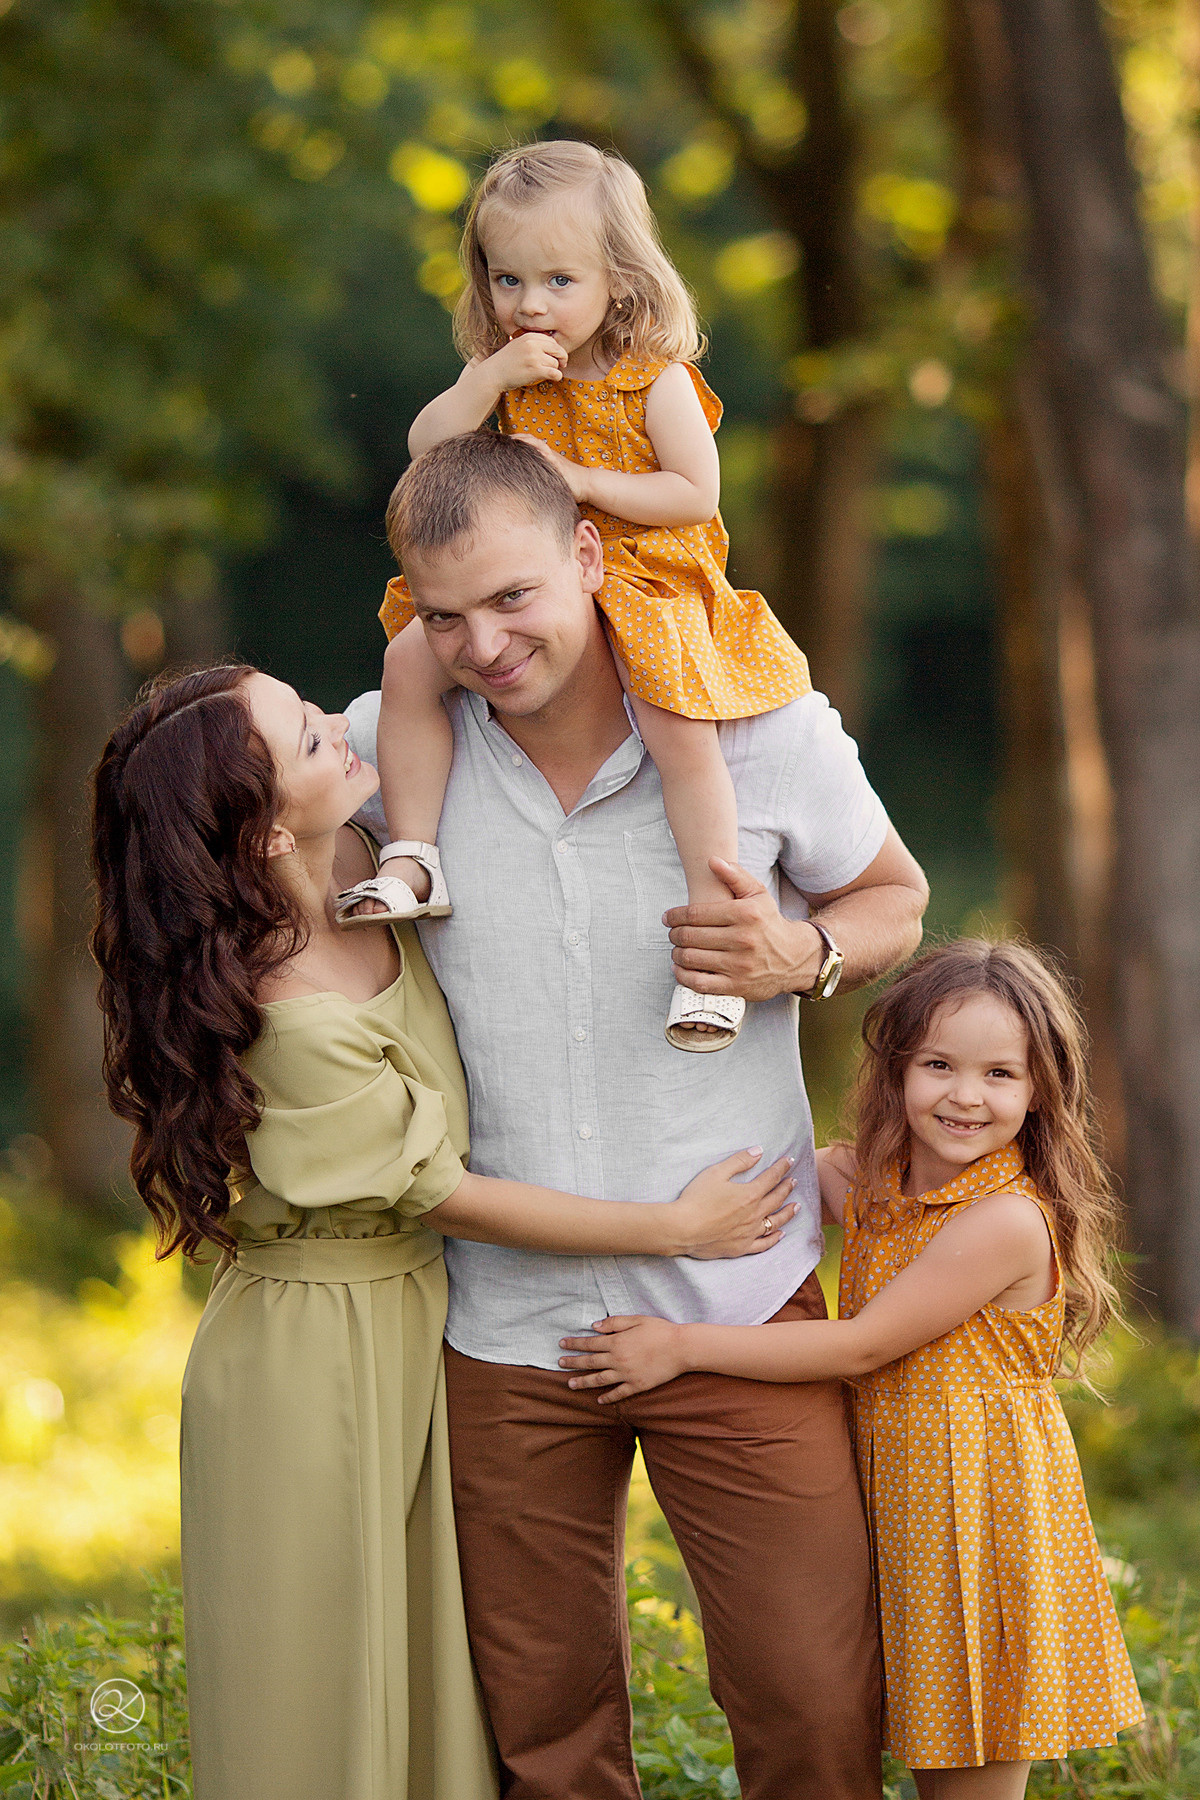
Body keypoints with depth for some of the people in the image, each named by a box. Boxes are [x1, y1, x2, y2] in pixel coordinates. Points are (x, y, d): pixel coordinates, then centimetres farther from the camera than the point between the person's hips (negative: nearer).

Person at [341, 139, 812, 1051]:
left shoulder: (656, 379, -8)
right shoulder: (510, 373, 7)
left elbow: (697, 494, -12)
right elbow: (427, 450, -2)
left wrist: (583, 480, -19)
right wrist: (492, 376, -15)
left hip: (645, 579, -5)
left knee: (681, 728, -28)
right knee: (411, 659, -16)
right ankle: (412, 859, -9)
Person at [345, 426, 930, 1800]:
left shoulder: (763, 729, -6)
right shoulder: (385, 746, -2)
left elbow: (893, 900, 10)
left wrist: (802, 954, -13)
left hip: (738, 1311, -1)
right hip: (504, 1324, 2)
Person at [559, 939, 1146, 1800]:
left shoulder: (1008, 1220, -20)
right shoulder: (873, 1185, 5)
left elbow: (861, 1345, -19)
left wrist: (686, 1346, -16)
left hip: (982, 1507, -8)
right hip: (897, 1494, 8)